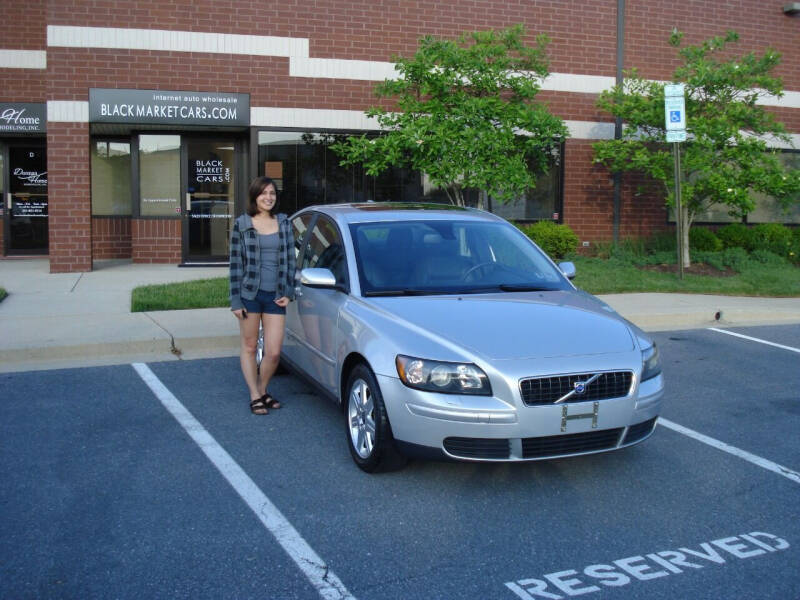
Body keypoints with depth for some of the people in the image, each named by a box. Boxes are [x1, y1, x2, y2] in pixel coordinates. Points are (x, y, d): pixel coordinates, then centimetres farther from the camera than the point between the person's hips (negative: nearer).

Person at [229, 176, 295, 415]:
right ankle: (255, 396, 20)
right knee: (249, 347, 8)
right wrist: (236, 301, -5)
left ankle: (263, 390, 24)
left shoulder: (284, 223, 8)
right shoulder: (242, 224, -1)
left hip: (275, 295, 2)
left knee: (274, 352, 0)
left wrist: (288, 293, 2)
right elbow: (235, 263, -1)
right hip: (250, 294, -2)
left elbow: (290, 259, 11)